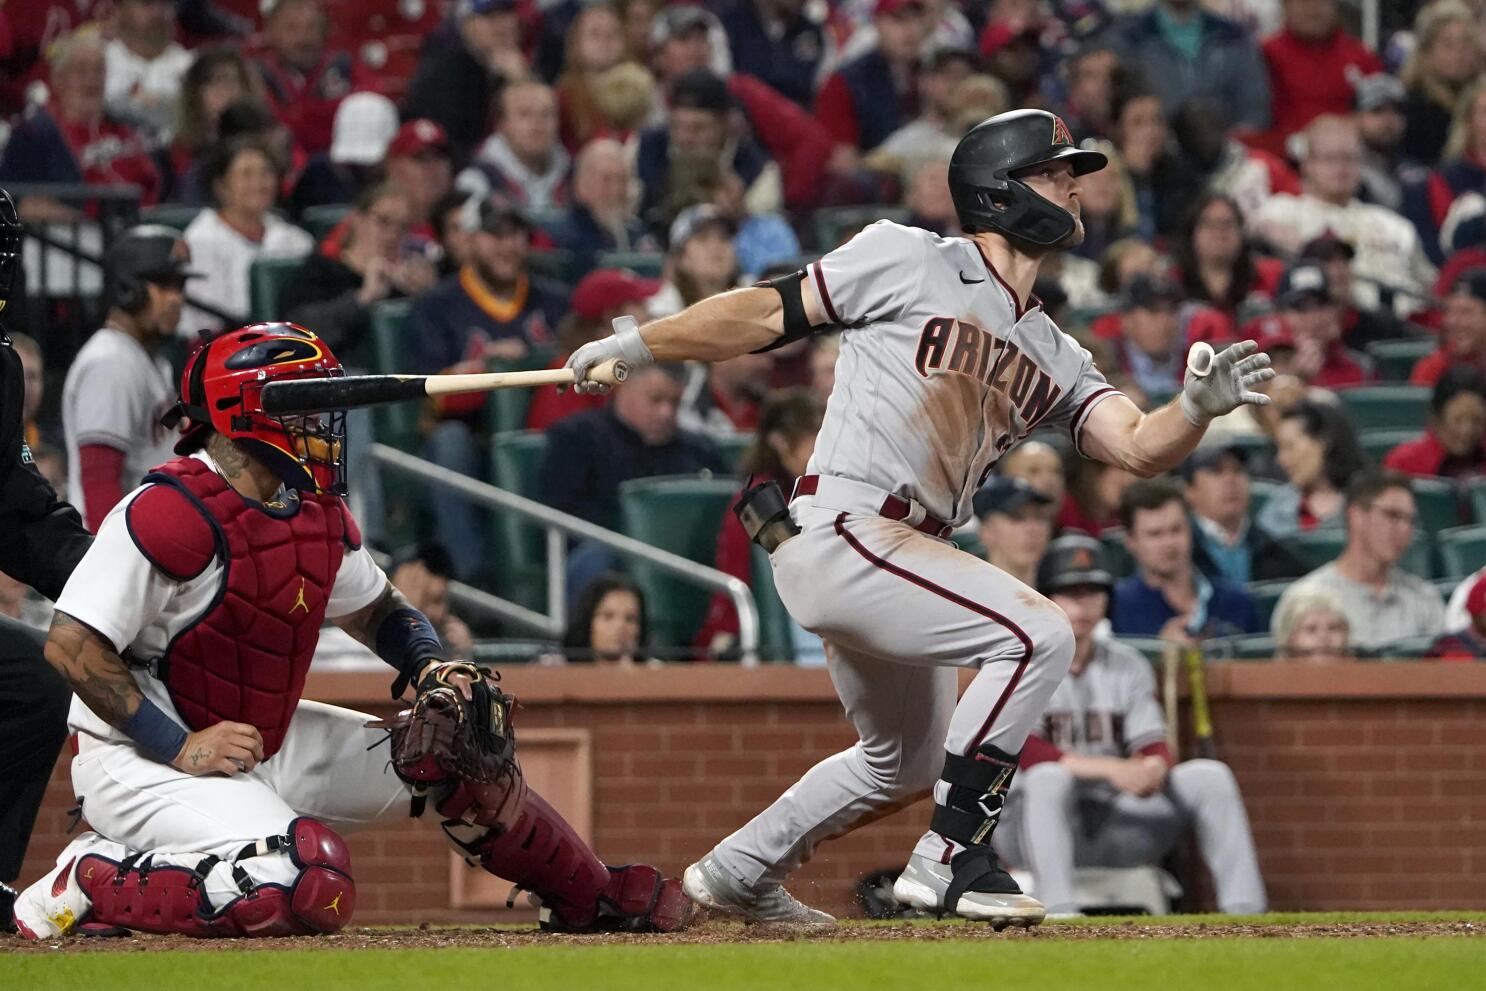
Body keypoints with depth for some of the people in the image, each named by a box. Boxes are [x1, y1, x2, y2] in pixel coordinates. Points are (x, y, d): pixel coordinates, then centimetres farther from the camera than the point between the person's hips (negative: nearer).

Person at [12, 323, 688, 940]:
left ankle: (592, 898, 24)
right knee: (310, 891, -31)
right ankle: (88, 883, -15)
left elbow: (377, 610, 23)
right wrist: (179, 748, -26)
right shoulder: (170, 514, -22)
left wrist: (431, 668, 0)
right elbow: (71, 647, -24)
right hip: (138, 757, -9)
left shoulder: (320, 516, 5)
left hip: (269, 745, 9)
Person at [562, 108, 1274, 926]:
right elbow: (771, 313, -1)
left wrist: (1201, 407, -16)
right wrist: (636, 346, -3)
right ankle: (948, 858, -17)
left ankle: (737, 874, 40)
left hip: (903, 555, 9)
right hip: (839, 533, -9)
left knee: (904, 760, 23)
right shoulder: (909, 260, -1)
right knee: (1037, 637, -20)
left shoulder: (1054, 360, 17)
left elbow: (1138, 447, 5)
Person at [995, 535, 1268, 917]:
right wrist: (1112, 769, -31)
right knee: (1048, 778, -37)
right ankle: (1060, 918, -49)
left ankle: (1245, 913, -21)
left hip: (1117, 823, 5)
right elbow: (1026, 752, -20)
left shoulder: (1127, 664, 11)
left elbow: (1155, 749, 2)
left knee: (1209, 776, -12)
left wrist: (1153, 768, -25)